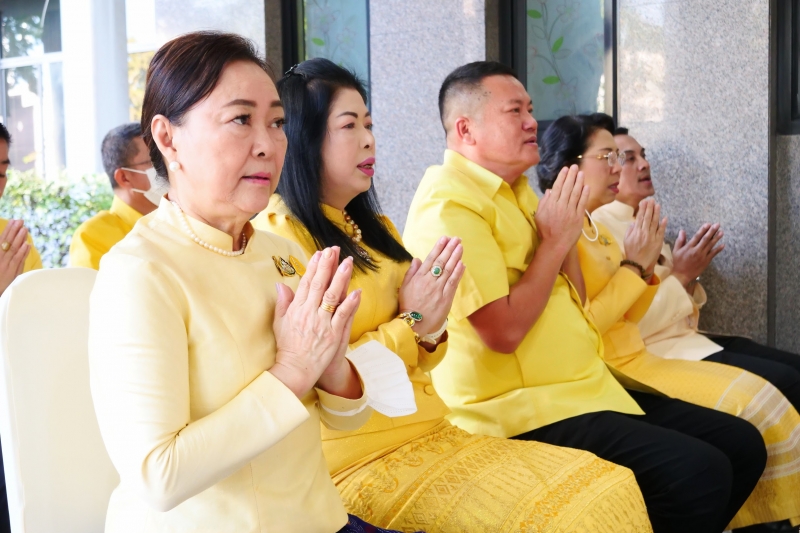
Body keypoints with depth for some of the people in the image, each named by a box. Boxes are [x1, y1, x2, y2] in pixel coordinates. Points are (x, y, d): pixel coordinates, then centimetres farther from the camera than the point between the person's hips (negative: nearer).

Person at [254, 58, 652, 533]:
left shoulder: (375, 228, 15)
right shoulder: (278, 236, -12)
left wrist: (430, 330, -3)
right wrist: (409, 324, -13)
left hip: (433, 434, 8)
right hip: (367, 460, -8)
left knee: (612, 488, -4)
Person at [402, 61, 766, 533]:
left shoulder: (514, 191, 15)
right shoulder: (449, 206, -15)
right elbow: (503, 331, -22)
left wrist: (567, 232, -1)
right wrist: (554, 241, -12)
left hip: (586, 385, 10)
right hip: (525, 410, -10)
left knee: (743, 445, 7)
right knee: (698, 472, -24)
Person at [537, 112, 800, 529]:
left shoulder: (595, 228, 14)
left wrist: (646, 266, 1)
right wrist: (632, 265, -14)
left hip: (635, 360, 9)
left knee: (756, 395, -2)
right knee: (748, 402, -13)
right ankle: (761, 513, 5)